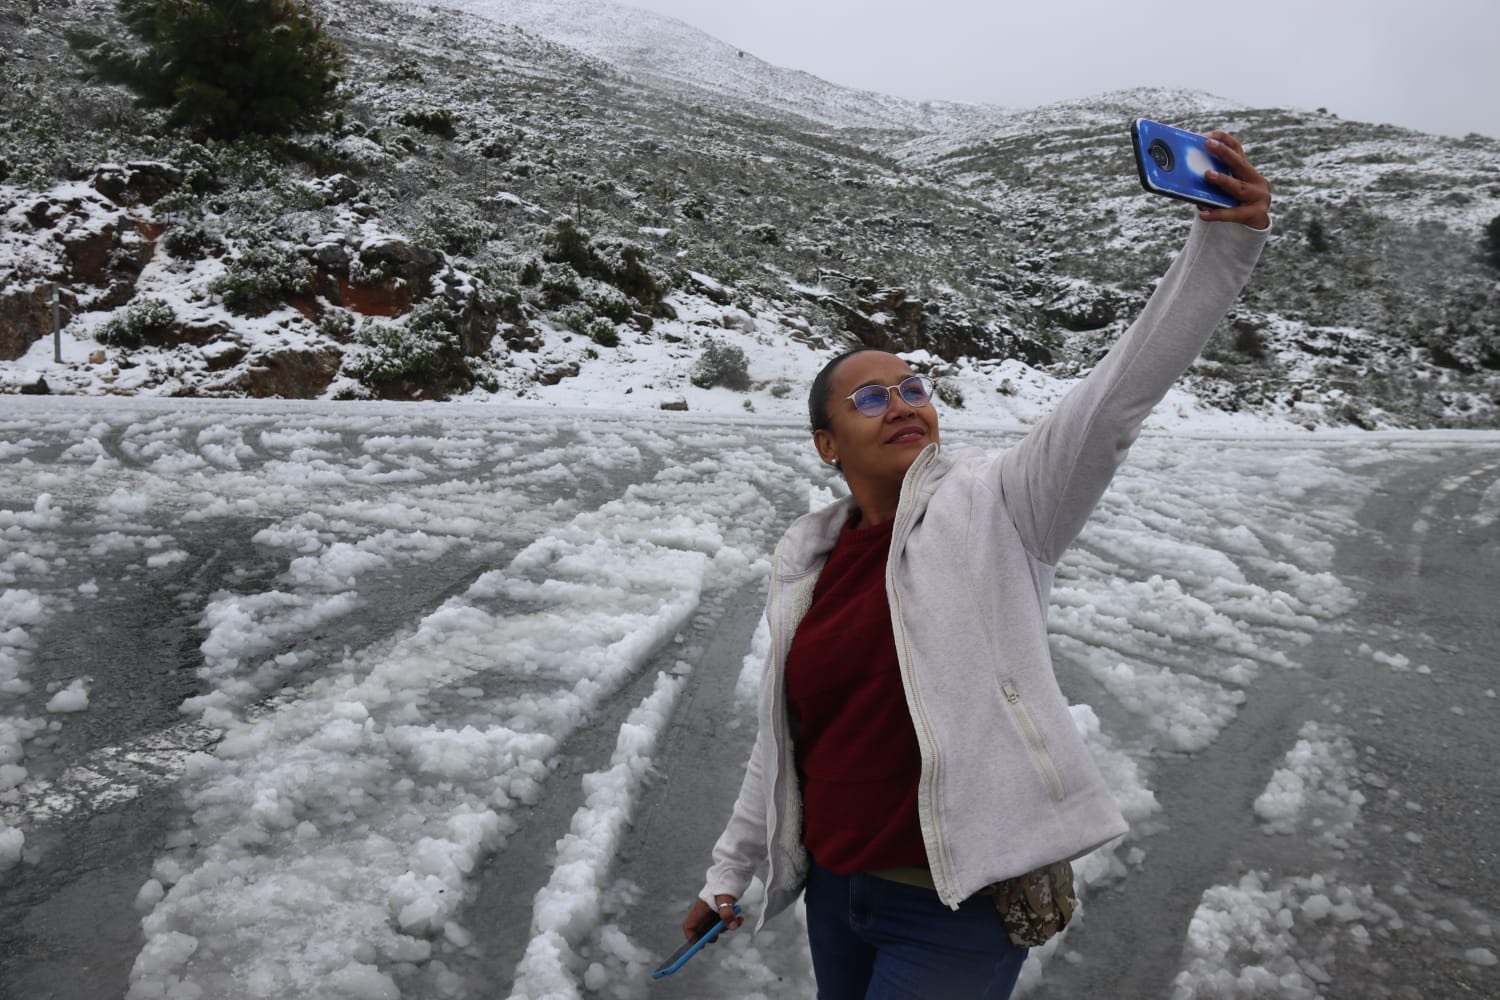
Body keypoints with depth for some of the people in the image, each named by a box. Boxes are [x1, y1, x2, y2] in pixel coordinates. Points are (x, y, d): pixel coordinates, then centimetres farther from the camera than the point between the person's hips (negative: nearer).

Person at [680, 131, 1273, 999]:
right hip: (833, 893, 5)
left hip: (959, 909, -5)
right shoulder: (806, 559, 2)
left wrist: (1225, 243, -35)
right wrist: (732, 869, 18)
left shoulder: (994, 508, -10)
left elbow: (1119, 397, -24)